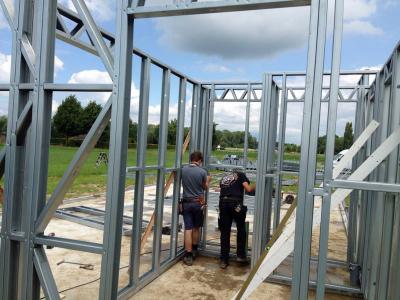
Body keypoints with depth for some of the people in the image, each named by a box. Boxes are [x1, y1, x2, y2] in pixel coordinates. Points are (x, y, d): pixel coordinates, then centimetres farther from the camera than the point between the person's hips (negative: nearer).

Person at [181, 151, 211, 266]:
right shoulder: (202, 172, -10)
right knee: (196, 228, 16)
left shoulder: (183, 169, -5)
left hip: (186, 202, 1)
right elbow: (205, 187, 6)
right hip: (198, 202, -1)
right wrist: (208, 180, 27)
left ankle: (188, 256, 0)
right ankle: (194, 251, 32)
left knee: (188, 229, 1)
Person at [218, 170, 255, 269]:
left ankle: (223, 260, 13)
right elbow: (248, 189, 2)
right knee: (241, 229, 15)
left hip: (223, 203, 4)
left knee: (225, 232, 9)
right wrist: (255, 185, 20)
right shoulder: (240, 175, 14)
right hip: (236, 203, -4)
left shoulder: (224, 178, 28)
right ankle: (240, 255, 18)